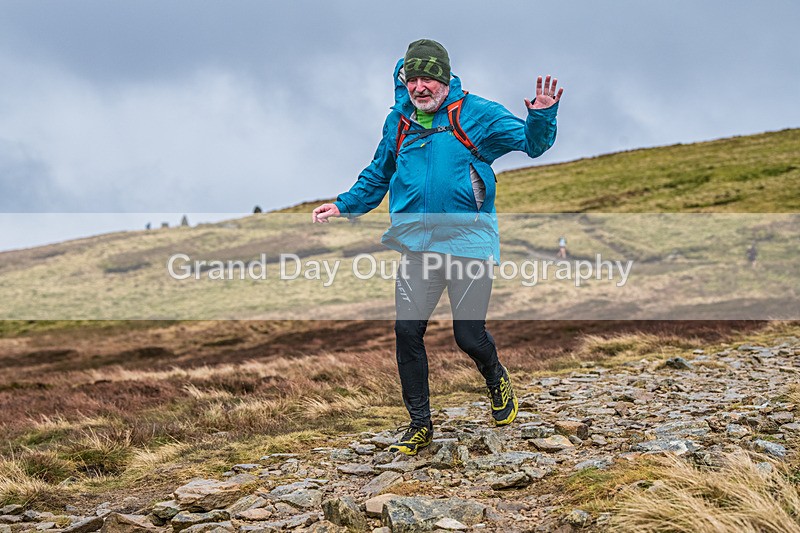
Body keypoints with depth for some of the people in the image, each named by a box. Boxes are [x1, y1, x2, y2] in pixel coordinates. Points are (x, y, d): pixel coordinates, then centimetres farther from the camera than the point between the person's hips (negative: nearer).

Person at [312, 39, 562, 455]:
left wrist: (541, 115, -24)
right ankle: (420, 425, 11)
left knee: (469, 336, -3)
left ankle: (496, 380, 34)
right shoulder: (398, 122, 11)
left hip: (468, 244, -3)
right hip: (418, 245, 4)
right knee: (407, 330, -5)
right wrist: (344, 205, 17)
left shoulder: (476, 114, -1)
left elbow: (531, 143, -3)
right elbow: (378, 175, 26)